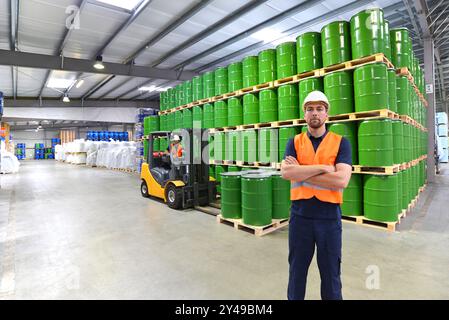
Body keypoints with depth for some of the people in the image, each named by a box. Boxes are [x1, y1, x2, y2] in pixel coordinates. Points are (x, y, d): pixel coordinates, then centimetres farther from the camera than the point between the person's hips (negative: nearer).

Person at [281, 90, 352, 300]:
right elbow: (286, 172, -15)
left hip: (329, 216, -1)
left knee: (330, 273, 16)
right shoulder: (294, 142, 3)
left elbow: (341, 180, -16)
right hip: (300, 215, 1)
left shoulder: (340, 143, -1)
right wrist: (323, 168, -18)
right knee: (296, 269, 17)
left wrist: (301, 172, -14)